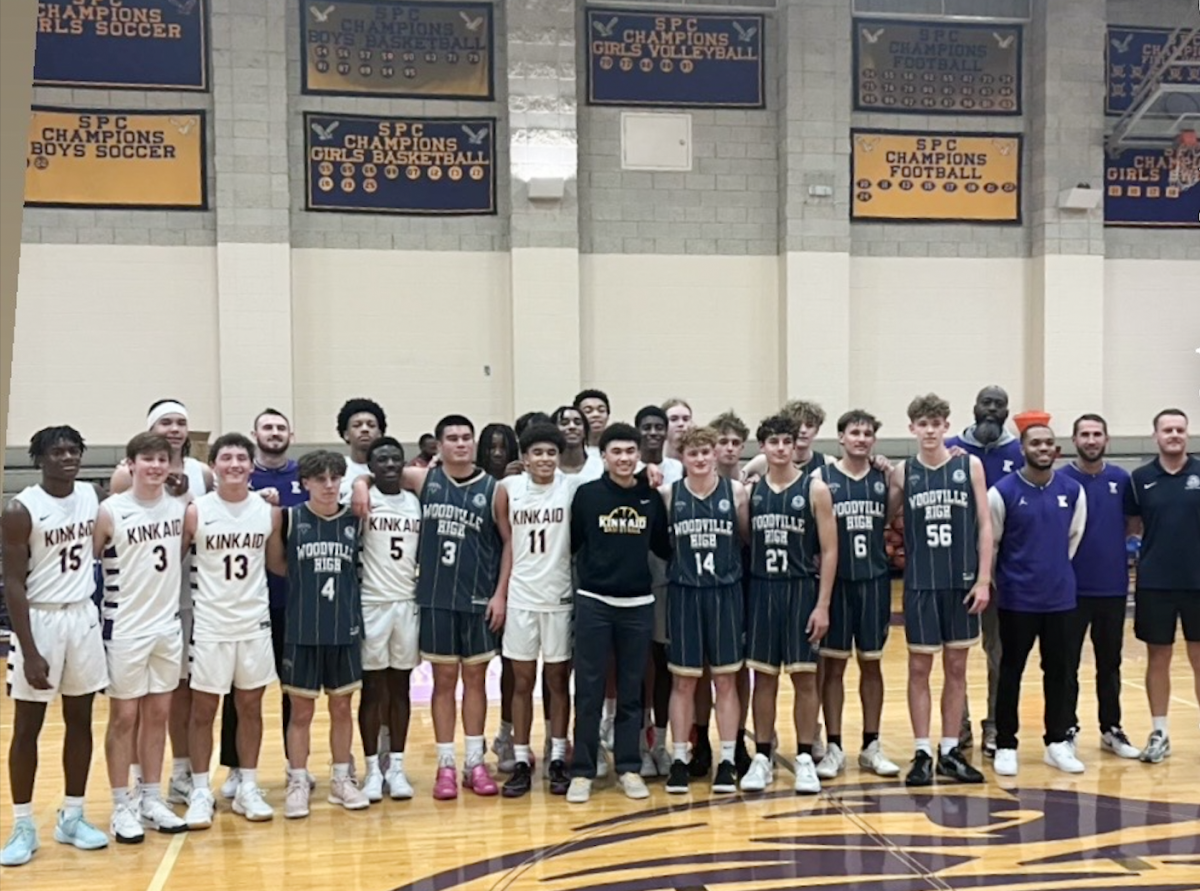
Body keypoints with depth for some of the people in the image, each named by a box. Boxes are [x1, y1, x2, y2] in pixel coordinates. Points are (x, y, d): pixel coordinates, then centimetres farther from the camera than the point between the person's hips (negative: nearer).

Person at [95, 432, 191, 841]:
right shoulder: (110, 511, -11)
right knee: (124, 718, 5)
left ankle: (151, 799, 23)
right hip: (125, 629, -5)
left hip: (168, 626, 5)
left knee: (158, 715, 12)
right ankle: (122, 807, 15)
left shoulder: (179, 508, 3)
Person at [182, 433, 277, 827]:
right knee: (203, 710, 5)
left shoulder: (269, 510, 0)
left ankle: (247, 788, 21)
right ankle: (201, 792, 17)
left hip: (255, 623, 2)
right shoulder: (195, 511, -8)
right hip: (210, 625, -2)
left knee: (250, 707, 10)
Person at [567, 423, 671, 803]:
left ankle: (629, 767, 20)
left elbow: (664, 547, 10)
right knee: (589, 691, 3)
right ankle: (582, 770, 12)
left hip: (638, 605, 2)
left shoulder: (651, 497, 3)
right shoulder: (587, 494, -3)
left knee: (631, 691, 10)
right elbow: (571, 543, -1)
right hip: (593, 603, -2)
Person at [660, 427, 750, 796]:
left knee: (725, 679, 7)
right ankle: (679, 759, 18)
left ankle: (727, 760, 17)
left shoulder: (736, 492, -2)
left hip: (725, 593, 0)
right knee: (682, 680, 8)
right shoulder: (668, 494, 0)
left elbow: (748, 537, 3)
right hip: (683, 594, 0)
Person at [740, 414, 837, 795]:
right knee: (763, 676, 7)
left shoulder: (815, 489, -3)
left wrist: (822, 604, -11)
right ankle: (762, 757, 16)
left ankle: (805, 759, 13)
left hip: (801, 591, -2)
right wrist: (744, 591, 1)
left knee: (804, 676, 3)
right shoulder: (751, 490, 6)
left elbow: (829, 549, -5)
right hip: (761, 590, 2)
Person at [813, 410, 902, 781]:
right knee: (833, 665, 5)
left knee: (872, 663, 11)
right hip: (836, 581, -2)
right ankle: (834, 747, 15)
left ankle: (871, 746, 21)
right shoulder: (823, 477, -3)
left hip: (875, 580, 2)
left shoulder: (884, 477, 5)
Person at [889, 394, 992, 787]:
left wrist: (983, 579, -4)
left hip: (962, 582, 1)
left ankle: (950, 751, 19)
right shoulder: (902, 473, 1)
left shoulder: (970, 466, 0)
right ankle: (923, 753, 13)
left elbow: (985, 525, 0)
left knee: (956, 667, 9)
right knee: (919, 668, 4)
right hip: (920, 584, 0)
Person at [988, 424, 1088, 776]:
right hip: (1017, 599, -3)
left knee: (1060, 671, 10)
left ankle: (1057, 742, 23)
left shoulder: (1073, 490, 2)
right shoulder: (1003, 491, -10)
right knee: (1011, 672, 4)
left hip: (1060, 597, 3)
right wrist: (1010, 576, 6)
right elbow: (989, 543, -2)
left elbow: (1074, 537, 13)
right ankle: (1006, 745, 14)